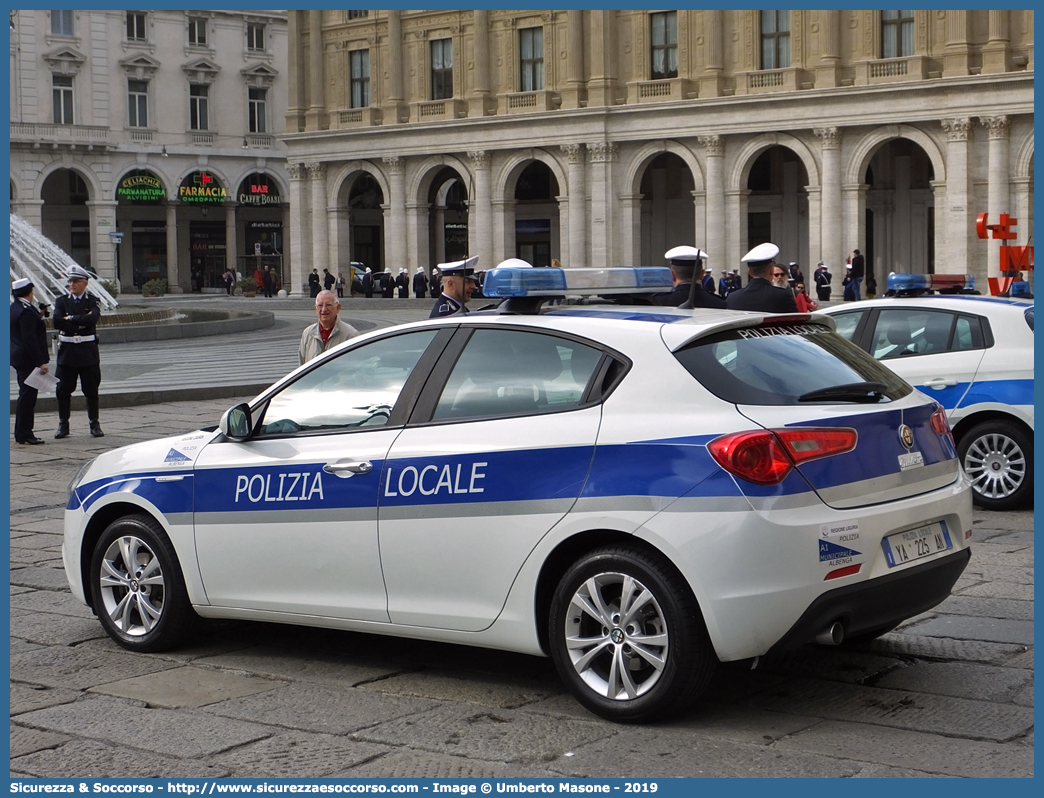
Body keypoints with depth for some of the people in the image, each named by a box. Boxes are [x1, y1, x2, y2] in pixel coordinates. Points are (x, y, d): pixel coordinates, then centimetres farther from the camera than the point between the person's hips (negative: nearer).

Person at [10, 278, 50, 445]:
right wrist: (40, 362, -22)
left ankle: (22, 433, 20)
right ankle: (24, 434, -2)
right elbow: (29, 339, -23)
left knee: (26, 395, 15)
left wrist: (38, 317, 17)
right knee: (28, 395, -5)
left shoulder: (14, 308, 12)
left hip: (18, 356, 10)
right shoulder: (25, 311, -19)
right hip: (28, 360, -10)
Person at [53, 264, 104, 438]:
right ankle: (63, 425, 13)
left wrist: (70, 319, -12)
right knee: (63, 389, 4)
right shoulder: (61, 301, 6)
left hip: (88, 350, -2)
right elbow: (56, 321, -11)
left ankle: (95, 424, 14)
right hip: (67, 350, 2)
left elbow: (93, 318, -19)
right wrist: (80, 323, -14)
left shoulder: (93, 301, 1)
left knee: (91, 390, 4)